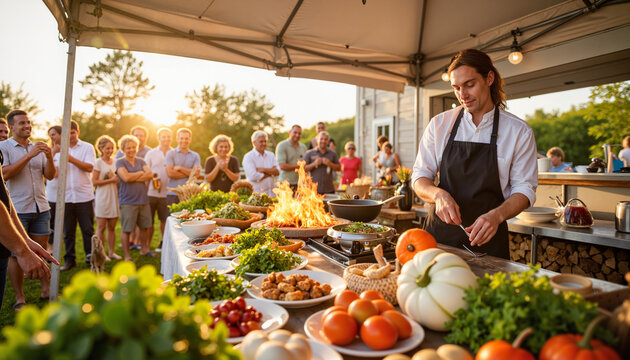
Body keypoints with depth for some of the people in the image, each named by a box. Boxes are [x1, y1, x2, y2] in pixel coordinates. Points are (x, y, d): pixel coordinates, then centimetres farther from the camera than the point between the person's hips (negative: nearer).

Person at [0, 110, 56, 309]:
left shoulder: (38, 148, 13)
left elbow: (50, 176, 7)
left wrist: (49, 157, -11)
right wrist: (29, 155, -19)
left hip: (41, 208, 4)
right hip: (16, 210, -4)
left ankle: (46, 290, 18)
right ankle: (19, 297, 12)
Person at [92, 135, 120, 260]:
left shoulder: (114, 162, 12)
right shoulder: (98, 162, -4)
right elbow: (94, 181, -10)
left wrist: (117, 180, -1)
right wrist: (110, 180, -14)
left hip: (114, 197, 5)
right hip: (102, 198, -5)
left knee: (112, 227, 9)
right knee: (101, 227, 1)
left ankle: (111, 251, 17)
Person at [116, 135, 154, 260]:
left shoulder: (141, 161, 13)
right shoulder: (120, 162, -1)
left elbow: (150, 174, -2)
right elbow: (126, 177, -17)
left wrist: (133, 178, -12)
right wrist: (141, 173, -3)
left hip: (143, 199, 5)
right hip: (127, 201, -5)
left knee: (145, 226, 14)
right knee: (126, 229, -2)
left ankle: (144, 249, 32)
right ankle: (127, 256, 10)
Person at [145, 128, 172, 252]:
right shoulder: (151, 153, 6)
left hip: (166, 193, 0)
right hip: (151, 192, 0)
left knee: (164, 220, 7)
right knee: (148, 221, 4)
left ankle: (163, 242, 24)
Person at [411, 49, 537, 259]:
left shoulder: (519, 131, -1)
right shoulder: (439, 125, 2)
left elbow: (524, 189, -1)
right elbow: (419, 177, 2)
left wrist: (497, 215, -21)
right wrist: (439, 194, -20)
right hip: (440, 234, 1)